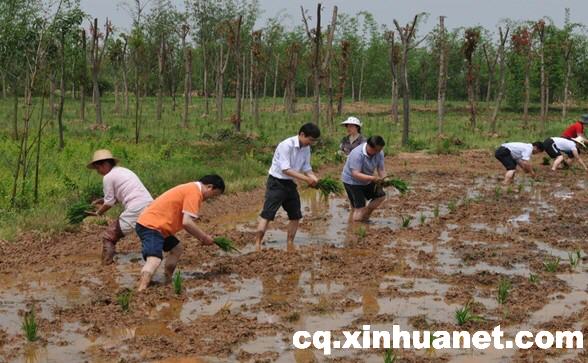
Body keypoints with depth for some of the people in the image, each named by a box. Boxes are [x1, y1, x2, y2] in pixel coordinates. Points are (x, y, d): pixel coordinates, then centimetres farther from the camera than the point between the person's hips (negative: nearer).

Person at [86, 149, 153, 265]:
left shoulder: (108, 177, 0)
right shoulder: (124, 171, 24)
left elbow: (109, 202, 5)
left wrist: (98, 213, 19)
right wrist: (102, 200, 27)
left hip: (135, 212, -8)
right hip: (150, 207, 8)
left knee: (109, 237, 1)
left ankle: (107, 264, -3)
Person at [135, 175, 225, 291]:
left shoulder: (191, 188, 18)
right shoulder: (194, 192, -13)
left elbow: (186, 220, 22)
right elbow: (187, 222, -21)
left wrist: (202, 237, 13)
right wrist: (204, 237, -9)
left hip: (154, 224, 11)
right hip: (150, 226, -11)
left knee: (176, 249, 24)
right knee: (154, 260, -27)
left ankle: (167, 282, 26)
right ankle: (141, 292, -42)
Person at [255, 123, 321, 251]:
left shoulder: (306, 148, 1)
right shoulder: (286, 145, -23)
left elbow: (306, 168, 8)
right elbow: (285, 169, -28)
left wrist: (314, 179, -13)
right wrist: (306, 179, -30)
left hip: (290, 183, 8)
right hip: (276, 183, -8)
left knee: (296, 215, 11)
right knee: (267, 214, -12)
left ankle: (290, 245, 22)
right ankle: (257, 245, -10)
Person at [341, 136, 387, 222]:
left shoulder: (379, 153, -13)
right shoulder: (357, 154, -33)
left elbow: (381, 170, -9)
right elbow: (355, 174, -37)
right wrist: (372, 178, -47)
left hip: (366, 180, 7)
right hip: (351, 180, -7)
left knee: (381, 195, 6)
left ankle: (365, 218, 20)